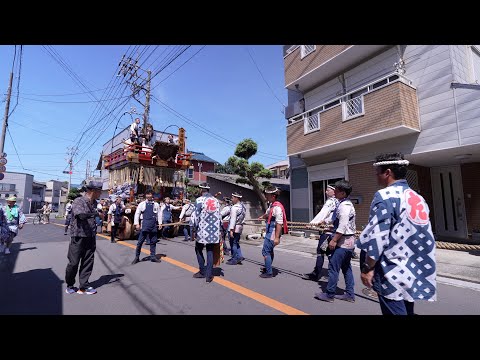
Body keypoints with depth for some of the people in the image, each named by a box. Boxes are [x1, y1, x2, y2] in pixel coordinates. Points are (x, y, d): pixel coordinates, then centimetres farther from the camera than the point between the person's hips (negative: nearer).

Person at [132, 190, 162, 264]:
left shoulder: (156, 204, 7)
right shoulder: (142, 204, 3)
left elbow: (159, 214, 9)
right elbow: (137, 214, 2)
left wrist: (160, 223, 4)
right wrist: (137, 223, -5)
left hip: (153, 225, 2)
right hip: (145, 225, -2)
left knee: (153, 241, 9)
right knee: (140, 241, 0)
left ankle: (153, 256, 19)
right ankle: (137, 257, 14)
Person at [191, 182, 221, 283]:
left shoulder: (199, 200, -8)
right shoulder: (216, 200, 6)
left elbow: (196, 217, -10)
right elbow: (219, 216, 8)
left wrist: (194, 230, -1)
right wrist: (219, 229, 15)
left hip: (203, 230, -4)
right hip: (214, 231, 4)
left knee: (199, 249, 15)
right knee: (210, 251, 9)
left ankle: (202, 272, 21)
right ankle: (209, 275, 10)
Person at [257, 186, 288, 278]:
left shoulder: (277, 207, -22)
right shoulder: (271, 205, 8)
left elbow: (279, 223, -26)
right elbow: (267, 213, 30)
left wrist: (277, 237, -27)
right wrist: (262, 217, 49)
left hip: (272, 233, -10)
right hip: (270, 232, 10)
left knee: (266, 251, -3)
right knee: (269, 250, 21)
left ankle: (269, 272, 8)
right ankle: (267, 268, 38)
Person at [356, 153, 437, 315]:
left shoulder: (385, 195, -15)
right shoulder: (418, 198, 10)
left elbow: (377, 236, -21)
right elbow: (425, 239, 15)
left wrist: (367, 267, -13)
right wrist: (414, 264, 23)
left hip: (392, 273, -8)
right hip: (413, 271, 8)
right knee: (406, 311, 20)